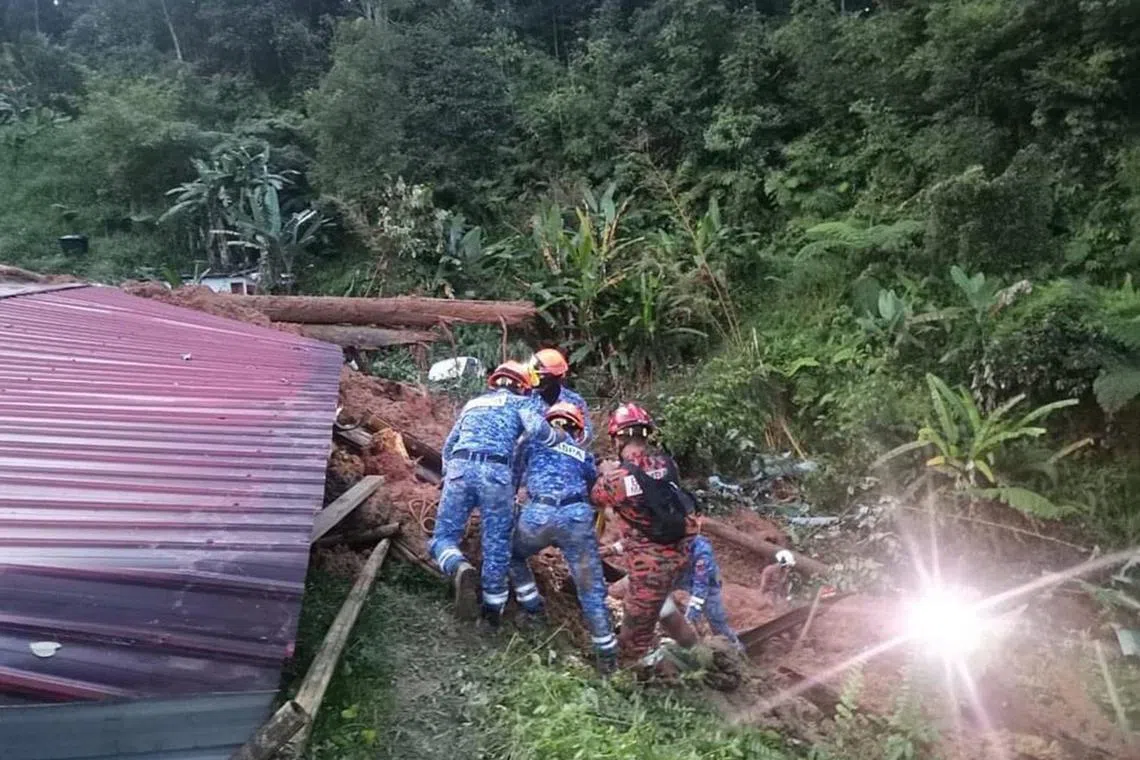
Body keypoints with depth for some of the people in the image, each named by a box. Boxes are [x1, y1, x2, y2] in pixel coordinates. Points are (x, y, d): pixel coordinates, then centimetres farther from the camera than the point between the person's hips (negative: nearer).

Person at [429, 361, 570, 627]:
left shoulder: (473, 403, 31)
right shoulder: (523, 402, 18)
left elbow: (449, 444, 30)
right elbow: (537, 429, -3)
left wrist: (448, 475, 36)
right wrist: (565, 439, 13)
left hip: (459, 468, 3)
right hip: (497, 473, -2)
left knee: (443, 536, 9)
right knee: (497, 543, 10)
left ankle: (460, 569, -21)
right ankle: (493, 608, 18)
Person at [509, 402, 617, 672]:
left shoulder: (534, 441, 21)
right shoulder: (584, 455, 27)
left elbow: (514, 475, 20)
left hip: (537, 514, -1)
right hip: (576, 516, 1)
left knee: (512, 554, 31)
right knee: (590, 587, 10)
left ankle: (531, 606, 26)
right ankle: (607, 653, 13)